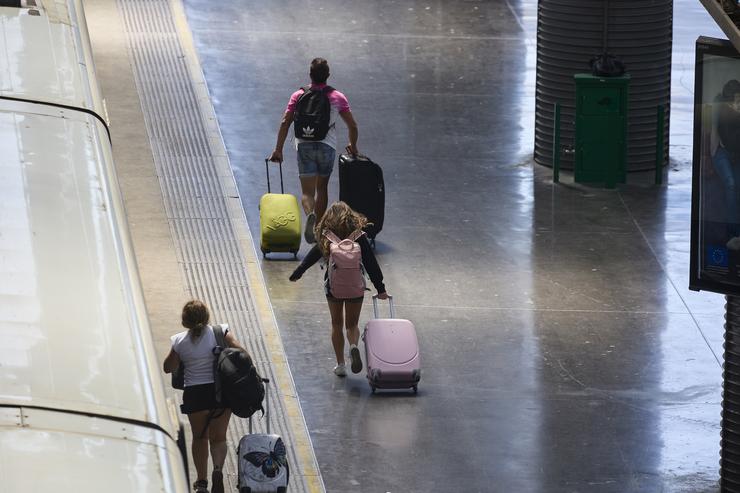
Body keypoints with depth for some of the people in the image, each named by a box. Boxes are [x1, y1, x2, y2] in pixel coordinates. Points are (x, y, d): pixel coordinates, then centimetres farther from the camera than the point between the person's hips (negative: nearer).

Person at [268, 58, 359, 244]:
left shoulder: (298, 96, 2)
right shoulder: (338, 97, 3)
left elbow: (285, 123, -3)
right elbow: (352, 125, 6)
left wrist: (278, 150, 0)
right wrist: (353, 146, 23)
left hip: (304, 146, -1)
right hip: (327, 145, 1)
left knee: (307, 191, -3)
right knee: (322, 188, 16)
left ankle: (310, 214, -34)